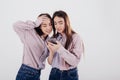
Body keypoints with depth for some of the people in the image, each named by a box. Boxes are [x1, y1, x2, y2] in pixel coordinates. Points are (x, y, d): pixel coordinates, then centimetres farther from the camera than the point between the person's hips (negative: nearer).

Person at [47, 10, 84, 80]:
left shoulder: (76, 37, -10)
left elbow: (75, 61, -17)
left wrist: (60, 49, -26)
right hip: (54, 74, 3)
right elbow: (50, 62, 2)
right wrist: (51, 51, -16)